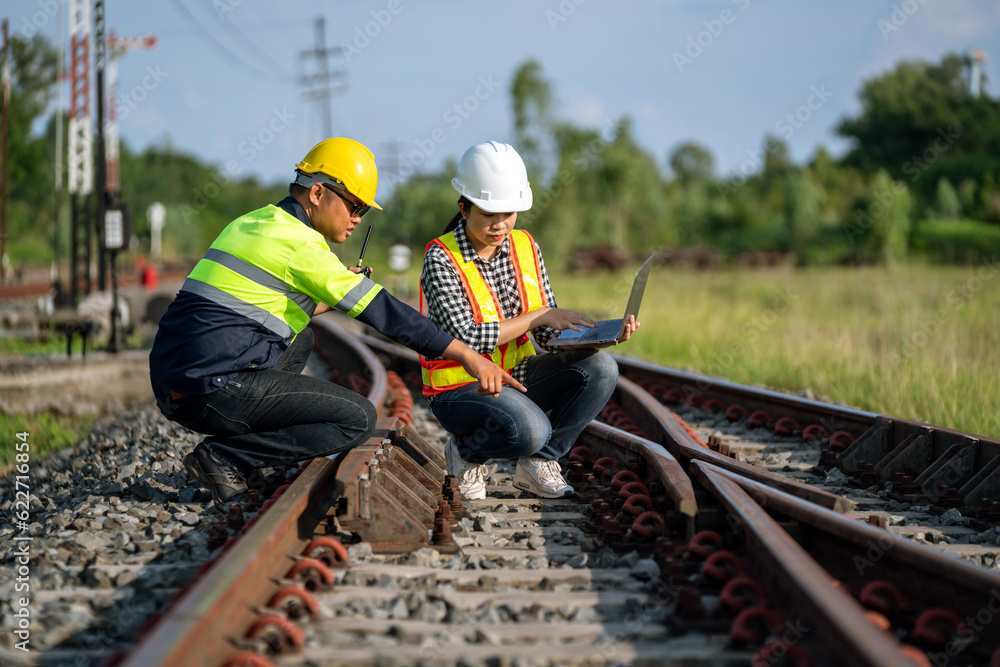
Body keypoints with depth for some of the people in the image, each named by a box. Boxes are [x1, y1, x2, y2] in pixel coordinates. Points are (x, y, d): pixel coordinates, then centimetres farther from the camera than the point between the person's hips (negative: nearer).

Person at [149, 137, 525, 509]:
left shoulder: (251, 223, 18)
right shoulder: (299, 243, -9)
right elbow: (382, 311, -12)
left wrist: (329, 300, 23)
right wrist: (468, 356, -10)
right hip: (215, 391, -9)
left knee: (301, 340, 31)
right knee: (358, 419, -5)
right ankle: (224, 458, -8)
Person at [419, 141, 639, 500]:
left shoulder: (525, 248, 2)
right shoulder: (441, 259, -16)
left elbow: (548, 332, 2)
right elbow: (467, 339, -24)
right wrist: (538, 316, -22)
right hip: (460, 387, -6)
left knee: (600, 368, -16)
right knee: (530, 428, -35)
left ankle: (537, 464, -1)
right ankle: (466, 451, 0)